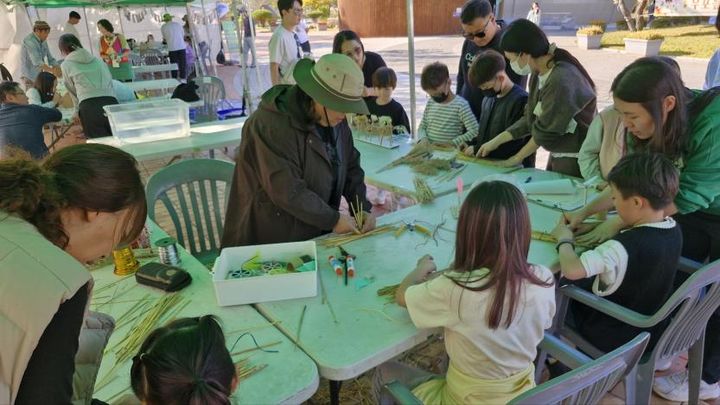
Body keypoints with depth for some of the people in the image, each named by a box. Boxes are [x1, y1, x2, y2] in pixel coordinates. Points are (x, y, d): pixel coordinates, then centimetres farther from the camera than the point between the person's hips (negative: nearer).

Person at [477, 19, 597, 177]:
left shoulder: (562, 80, -25)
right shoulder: (538, 74, 1)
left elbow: (545, 131, -19)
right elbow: (531, 118, 7)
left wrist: (517, 158, -7)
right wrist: (496, 141, 5)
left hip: (576, 160, -8)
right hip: (557, 155, 8)